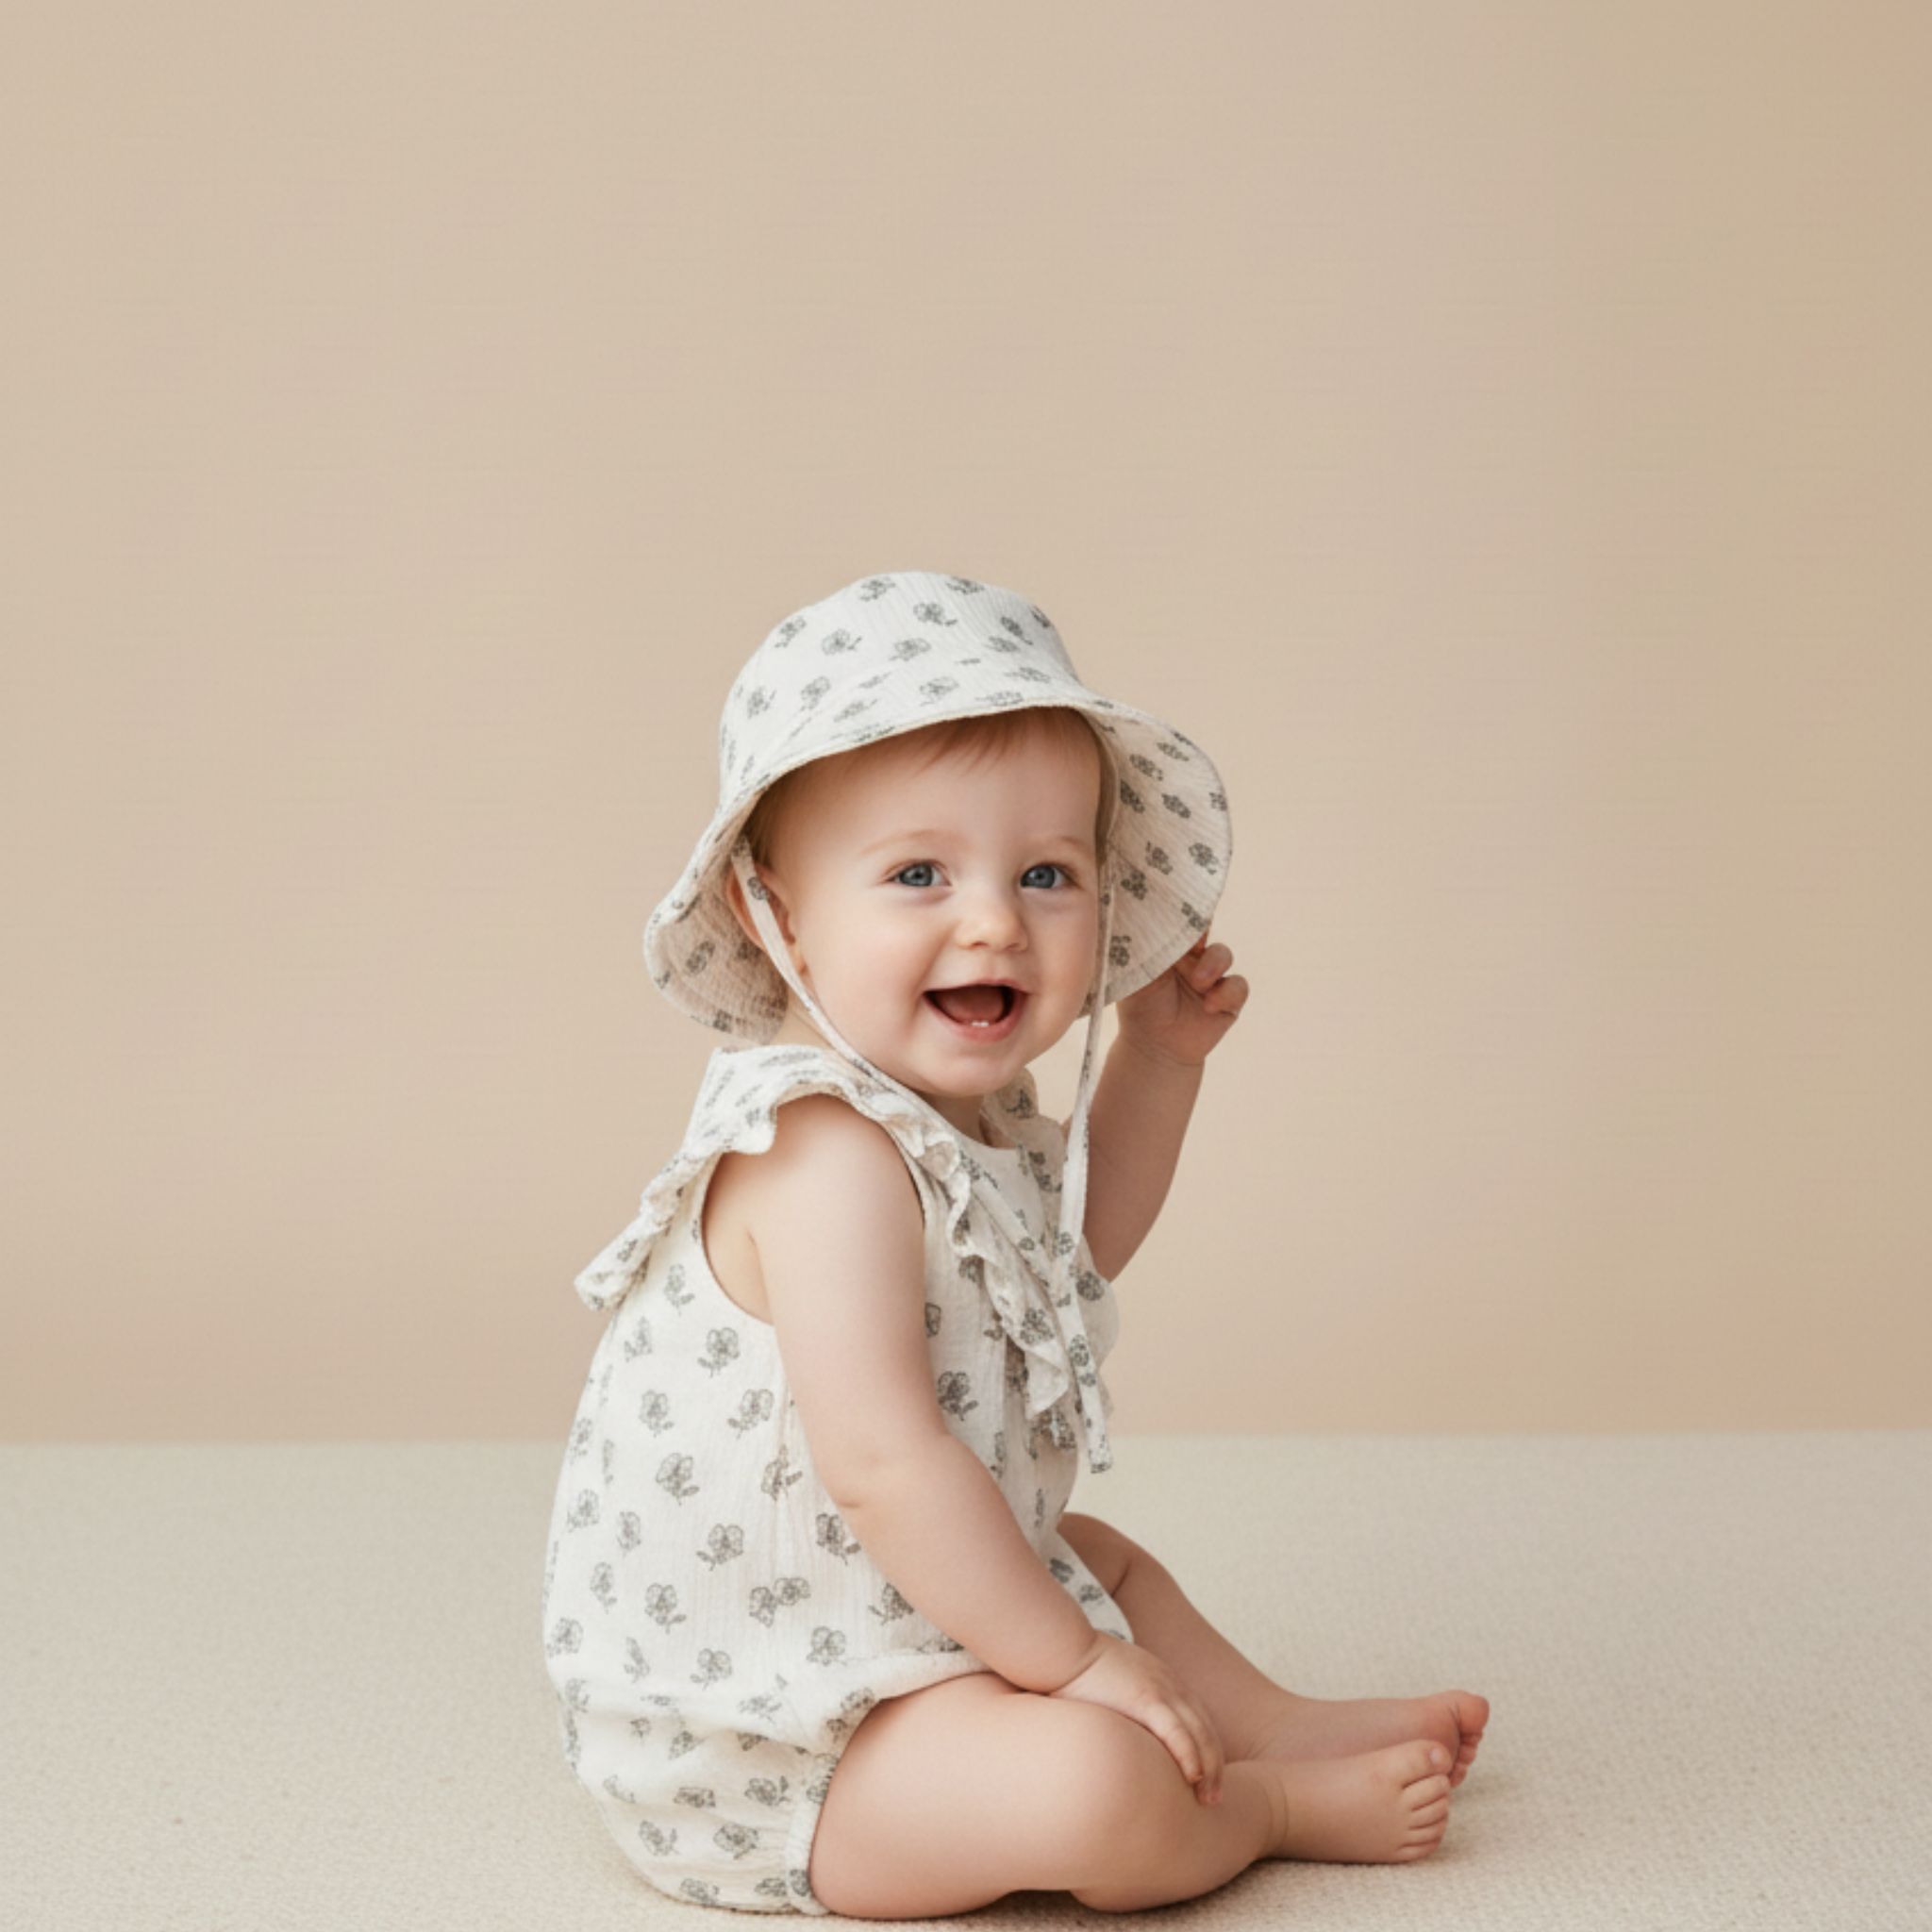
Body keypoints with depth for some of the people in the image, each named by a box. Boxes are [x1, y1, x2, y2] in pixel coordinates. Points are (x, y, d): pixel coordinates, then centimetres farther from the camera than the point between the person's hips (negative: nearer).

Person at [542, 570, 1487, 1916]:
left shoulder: (964, 1113, 4)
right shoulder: (825, 1154, -29)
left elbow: (1074, 1248, 26)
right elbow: (880, 1463, -34)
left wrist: (1157, 1059, 14)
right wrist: (1075, 1664, -24)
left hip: (911, 1616, 11)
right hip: (758, 1756, -11)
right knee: (1091, 1785, -27)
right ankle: (1278, 1802, -1)